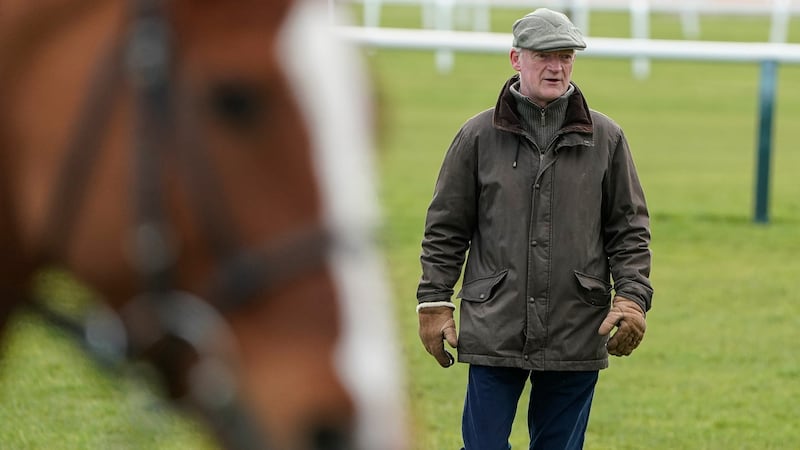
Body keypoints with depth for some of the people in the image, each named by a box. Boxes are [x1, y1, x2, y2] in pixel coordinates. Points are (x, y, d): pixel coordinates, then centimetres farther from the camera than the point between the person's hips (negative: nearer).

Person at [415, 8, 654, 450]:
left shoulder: (606, 139, 6)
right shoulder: (478, 136, 3)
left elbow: (629, 228, 9)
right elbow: (445, 228, 7)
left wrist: (632, 296, -3)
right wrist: (434, 301, 2)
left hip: (577, 335, 1)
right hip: (494, 329, -1)